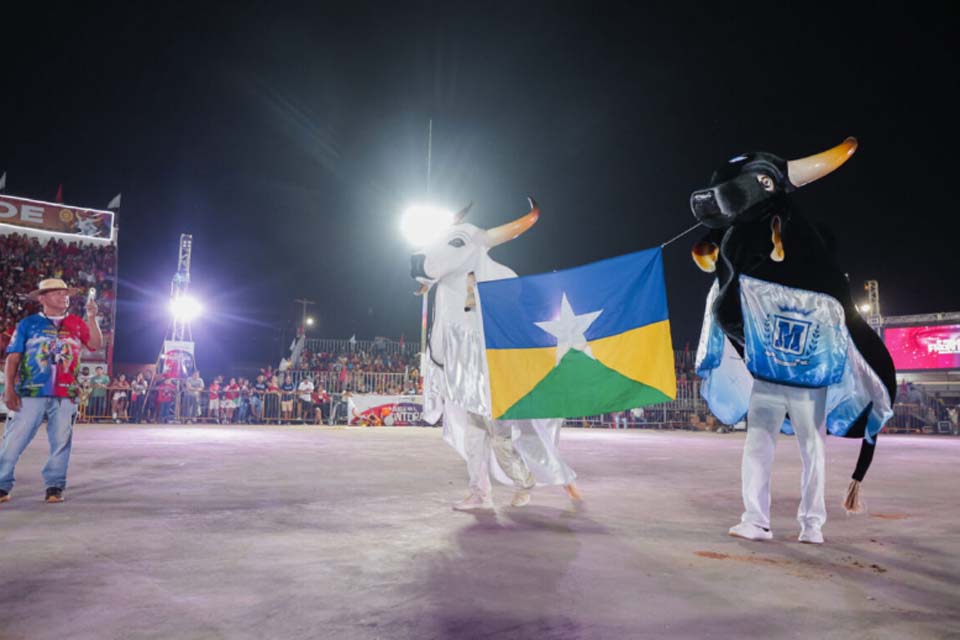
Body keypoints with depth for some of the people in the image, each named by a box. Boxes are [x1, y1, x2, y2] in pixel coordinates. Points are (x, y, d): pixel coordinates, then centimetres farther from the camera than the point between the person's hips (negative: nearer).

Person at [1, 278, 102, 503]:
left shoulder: (76, 323, 12)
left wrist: (91, 318, -10)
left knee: (61, 442, 4)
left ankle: (55, 486, 14)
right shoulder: (28, 323, 7)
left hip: (65, 395, 2)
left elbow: (96, 345, -1)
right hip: (31, 393, -1)